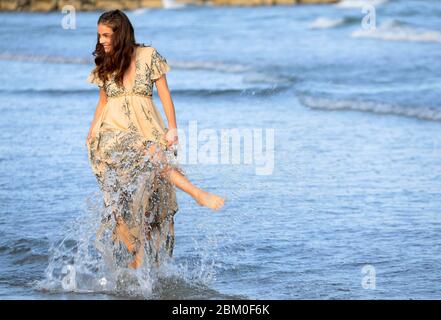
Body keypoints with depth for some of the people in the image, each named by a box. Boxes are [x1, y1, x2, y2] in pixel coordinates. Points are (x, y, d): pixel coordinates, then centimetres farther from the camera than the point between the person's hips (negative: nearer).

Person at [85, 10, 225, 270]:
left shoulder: (148, 56, 4)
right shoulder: (104, 65, 14)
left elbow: (164, 94, 3)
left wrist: (172, 128, -5)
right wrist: (92, 133, 12)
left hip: (146, 129, -1)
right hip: (114, 133, 1)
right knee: (150, 156, -32)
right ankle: (197, 194, -37)